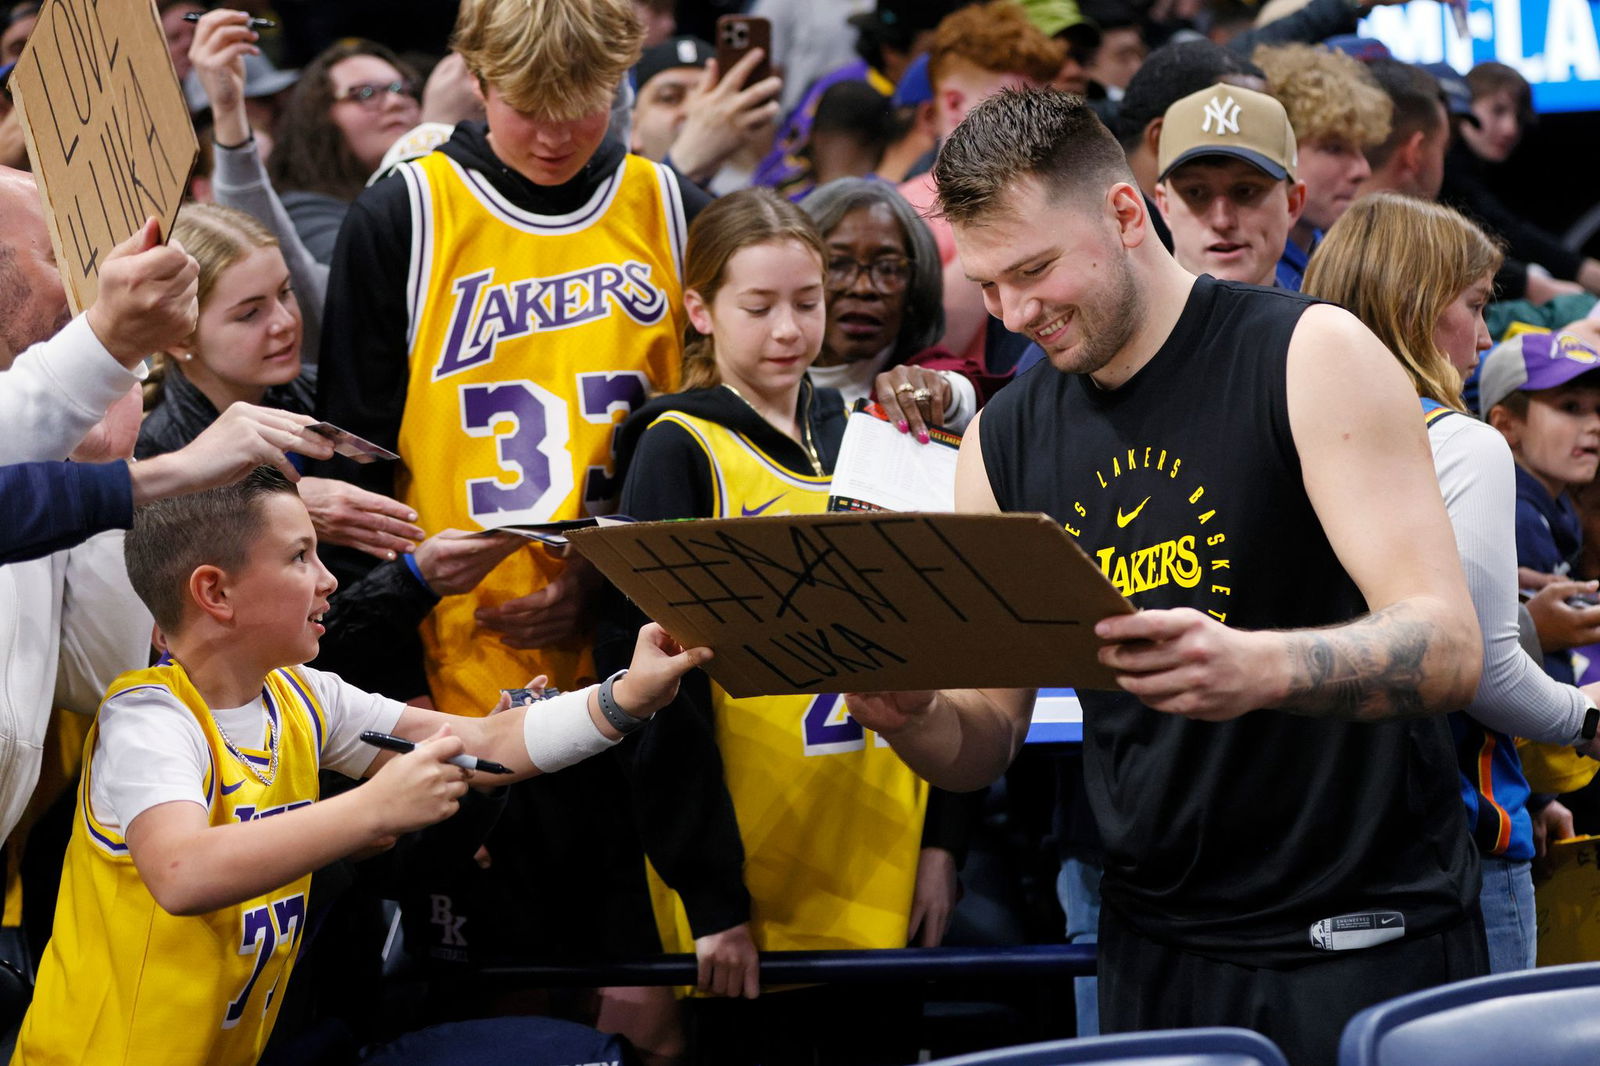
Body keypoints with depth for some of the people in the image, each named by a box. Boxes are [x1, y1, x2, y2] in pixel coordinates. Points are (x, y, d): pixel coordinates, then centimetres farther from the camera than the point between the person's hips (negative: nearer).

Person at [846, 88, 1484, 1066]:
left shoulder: (1309, 356, -9)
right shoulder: (1006, 442, 8)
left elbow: (1449, 648, -19)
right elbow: (986, 745, 10)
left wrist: (1259, 668, -38)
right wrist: (910, 715, -14)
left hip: (1368, 940, -5)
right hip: (1157, 947, 5)